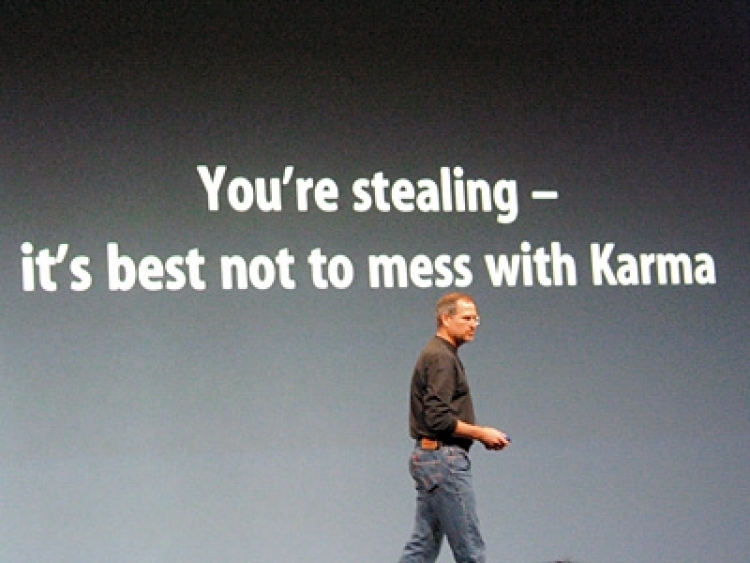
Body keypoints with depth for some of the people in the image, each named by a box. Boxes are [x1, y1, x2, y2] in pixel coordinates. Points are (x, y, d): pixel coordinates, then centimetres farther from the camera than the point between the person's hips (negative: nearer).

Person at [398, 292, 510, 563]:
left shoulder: (439, 355, 19)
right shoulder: (440, 358, -14)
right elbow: (439, 419, -23)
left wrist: (481, 434, 13)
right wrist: (481, 433, -12)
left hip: (428, 457, 11)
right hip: (444, 459, -11)